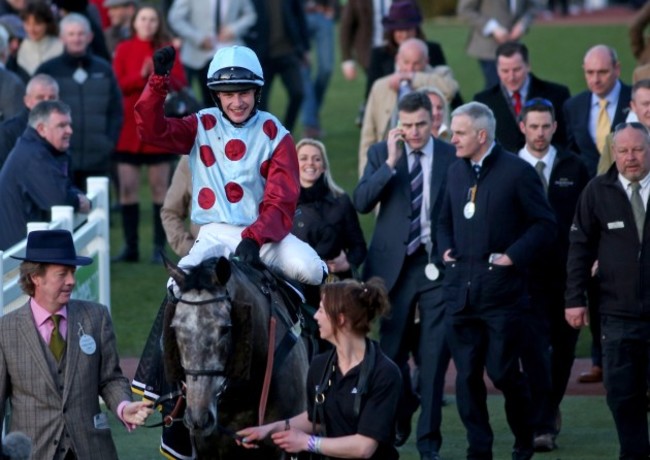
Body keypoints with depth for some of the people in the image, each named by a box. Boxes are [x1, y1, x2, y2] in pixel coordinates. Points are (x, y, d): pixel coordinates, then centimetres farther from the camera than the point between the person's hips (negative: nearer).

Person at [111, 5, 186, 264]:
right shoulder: (124, 50, 3)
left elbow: (180, 84, -4)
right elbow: (116, 84, -5)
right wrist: (140, 75, -20)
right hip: (129, 128, 1)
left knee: (160, 187, 2)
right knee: (127, 188, -1)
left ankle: (159, 248, 5)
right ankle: (131, 247, 4)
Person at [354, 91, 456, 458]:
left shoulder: (452, 157, -1)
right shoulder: (381, 154, 3)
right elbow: (361, 203, -8)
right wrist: (390, 163, -15)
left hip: (438, 264, -2)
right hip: (395, 263, 2)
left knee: (435, 356, -3)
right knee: (392, 351, 9)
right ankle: (401, 415, 34)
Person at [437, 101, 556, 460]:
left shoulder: (517, 172, -6)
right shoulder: (456, 172, 13)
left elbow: (544, 225, -5)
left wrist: (513, 256, -13)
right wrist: (445, 249, 7)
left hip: (501, 290, -5)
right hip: (461, 289, 6)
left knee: (504, 372, -3)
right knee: (467, 375, 4)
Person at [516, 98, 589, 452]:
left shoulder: (573, 168, 5)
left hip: (566, 272, 3)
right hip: (527, 273, -3)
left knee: (563, 346, 12)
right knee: (535, 347, -9)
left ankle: (550, 408, 33)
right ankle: (543, 426, -12)